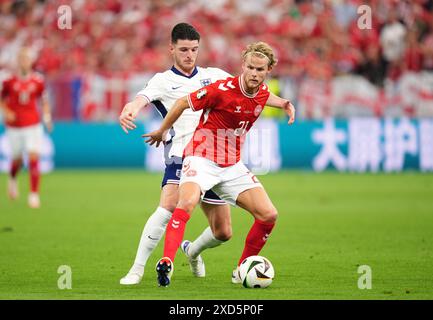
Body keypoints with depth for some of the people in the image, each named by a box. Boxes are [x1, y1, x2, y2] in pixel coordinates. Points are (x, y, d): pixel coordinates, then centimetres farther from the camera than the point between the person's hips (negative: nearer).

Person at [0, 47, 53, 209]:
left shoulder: (38, 81, -2)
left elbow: (44, 99, 12)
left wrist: (47, 115, 0)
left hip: (33, 125, 0)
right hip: (14, 126, 0)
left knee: (34, 157, -12)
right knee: (17, 159, 11)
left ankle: (34, 194, -7)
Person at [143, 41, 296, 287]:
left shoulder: (263, 92, 1)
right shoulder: (223, 89, -19)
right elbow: (183, 103, -6)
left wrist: (283, 103, 14)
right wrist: (162, 131, 6)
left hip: (233, 165, 6)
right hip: (202, 158, -6)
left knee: (269, 215, -3)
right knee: (187, 203, -34)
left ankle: (243, 271, 11)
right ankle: (167, 262, -39)